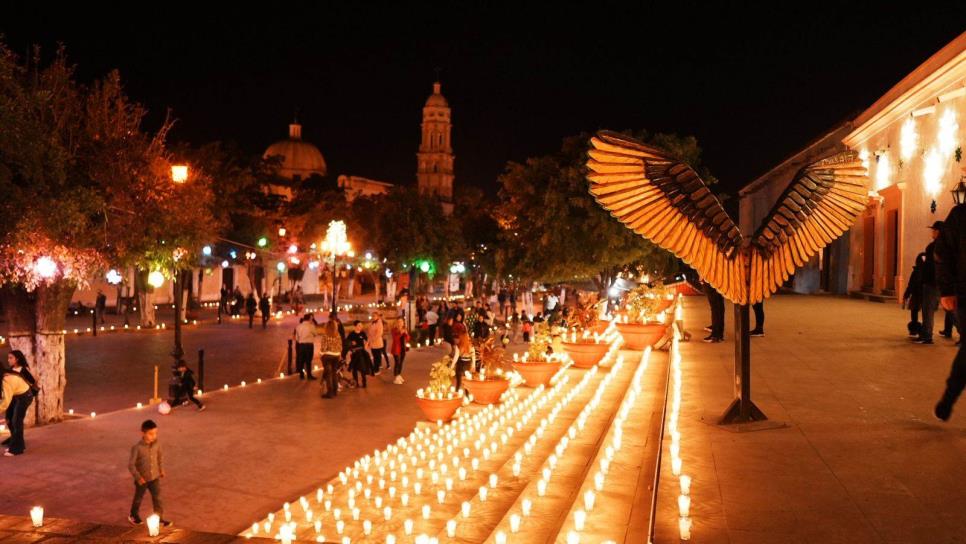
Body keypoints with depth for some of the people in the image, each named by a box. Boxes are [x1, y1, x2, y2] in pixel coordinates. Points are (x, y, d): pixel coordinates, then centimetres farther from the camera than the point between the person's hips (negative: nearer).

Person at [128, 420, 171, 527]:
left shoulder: (156, 444, -9)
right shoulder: (137, 448, -23)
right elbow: (131, 464, -17)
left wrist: (161, 469, 7)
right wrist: (138, 477, -19)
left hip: (155, 477, 3)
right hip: (142, 479, -3)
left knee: (157, 498, 5)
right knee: (138, 498, 19)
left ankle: (160, 518, 17)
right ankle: (133, 515, 44)